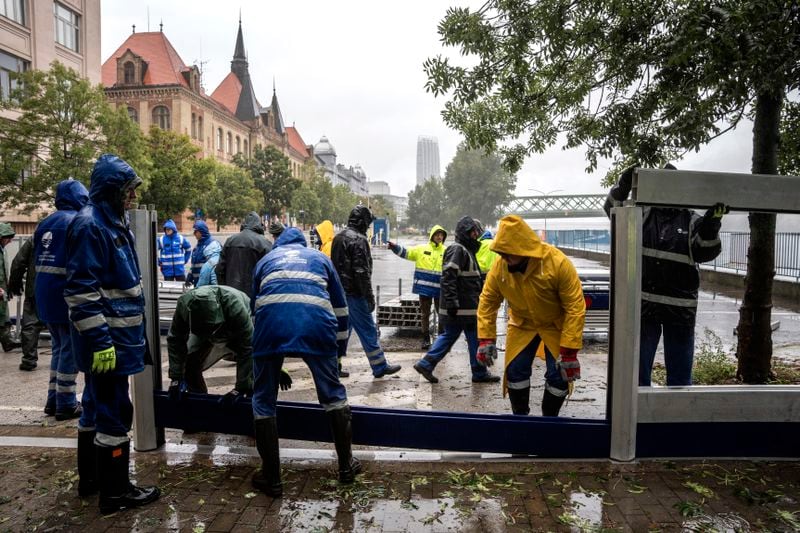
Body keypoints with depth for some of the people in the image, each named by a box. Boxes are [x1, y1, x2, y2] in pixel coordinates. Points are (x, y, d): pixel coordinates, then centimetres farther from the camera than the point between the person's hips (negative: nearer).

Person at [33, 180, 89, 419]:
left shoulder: (46, 222, 13)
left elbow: (37, 261, 16)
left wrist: (43, 289, 22)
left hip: (44, 294, 8)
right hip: (66, 294, -8)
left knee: (58, 347, 18)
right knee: (70, 349, 0)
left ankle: (53, 399, 22)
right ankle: (66, 403, 5)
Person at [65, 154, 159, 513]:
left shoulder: (114, 223, 14)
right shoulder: (90, 225, -17)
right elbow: (80, 290, -23)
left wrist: (135, 330, 22)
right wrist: (100, 340, -24)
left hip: (115, 335, 10)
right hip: (106, 339, -10)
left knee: (97, 407, 19)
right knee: (114, 412, -2)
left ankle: (91, 477, 34)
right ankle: (115, 492, 11)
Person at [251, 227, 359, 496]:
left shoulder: (266, 260, 33)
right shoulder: (320, 258, 32)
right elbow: (340, 307, 29)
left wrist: (276, 364, 45)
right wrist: (340, 349, 38)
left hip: (272, 320, 0)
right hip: (316, 321, 0)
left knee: (264, 400, 15)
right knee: (333, 393, 17)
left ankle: (271, 477, 20)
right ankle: (346, 465, 27)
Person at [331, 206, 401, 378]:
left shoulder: (338, 237, 14)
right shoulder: (359, 239, -15)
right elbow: (362, 272, -20)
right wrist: (370, 297, -17)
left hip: (339, 292, 9)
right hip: (354, 294, -9)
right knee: (368, 331, 1)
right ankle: (380, 367, 10)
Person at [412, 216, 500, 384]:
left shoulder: (467, 250, 19)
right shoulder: (458, 250, -14)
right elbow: (448, 277, -23)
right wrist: (452, 302, -26)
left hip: (464, 305, 10)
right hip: (464, 307, -10)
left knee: (449, 335, 13)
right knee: (475, 338, 2)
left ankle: (426, 364, 13)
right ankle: (480, 373, 14)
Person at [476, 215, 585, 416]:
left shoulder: (558, 263, -32)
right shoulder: (499, 267, -21)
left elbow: (575, 307, -28)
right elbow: (487, 302, -8)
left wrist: (569, 350, -28)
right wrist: (486, 338, -14)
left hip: (556, 325, -2)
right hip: (522, 324, 3)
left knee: (558, 375, -5)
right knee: (515, 370, -2)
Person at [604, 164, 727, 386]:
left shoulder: (692, 221, 4)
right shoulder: (642, 214, 5)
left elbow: (707, 251, -7)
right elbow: (613, 208, -6)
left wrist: (712, 225, -26)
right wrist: (623, 186, -25)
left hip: (680, 308, 0)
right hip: (643, 304, 0)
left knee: (680, 371, 11)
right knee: (638, 368, 10)